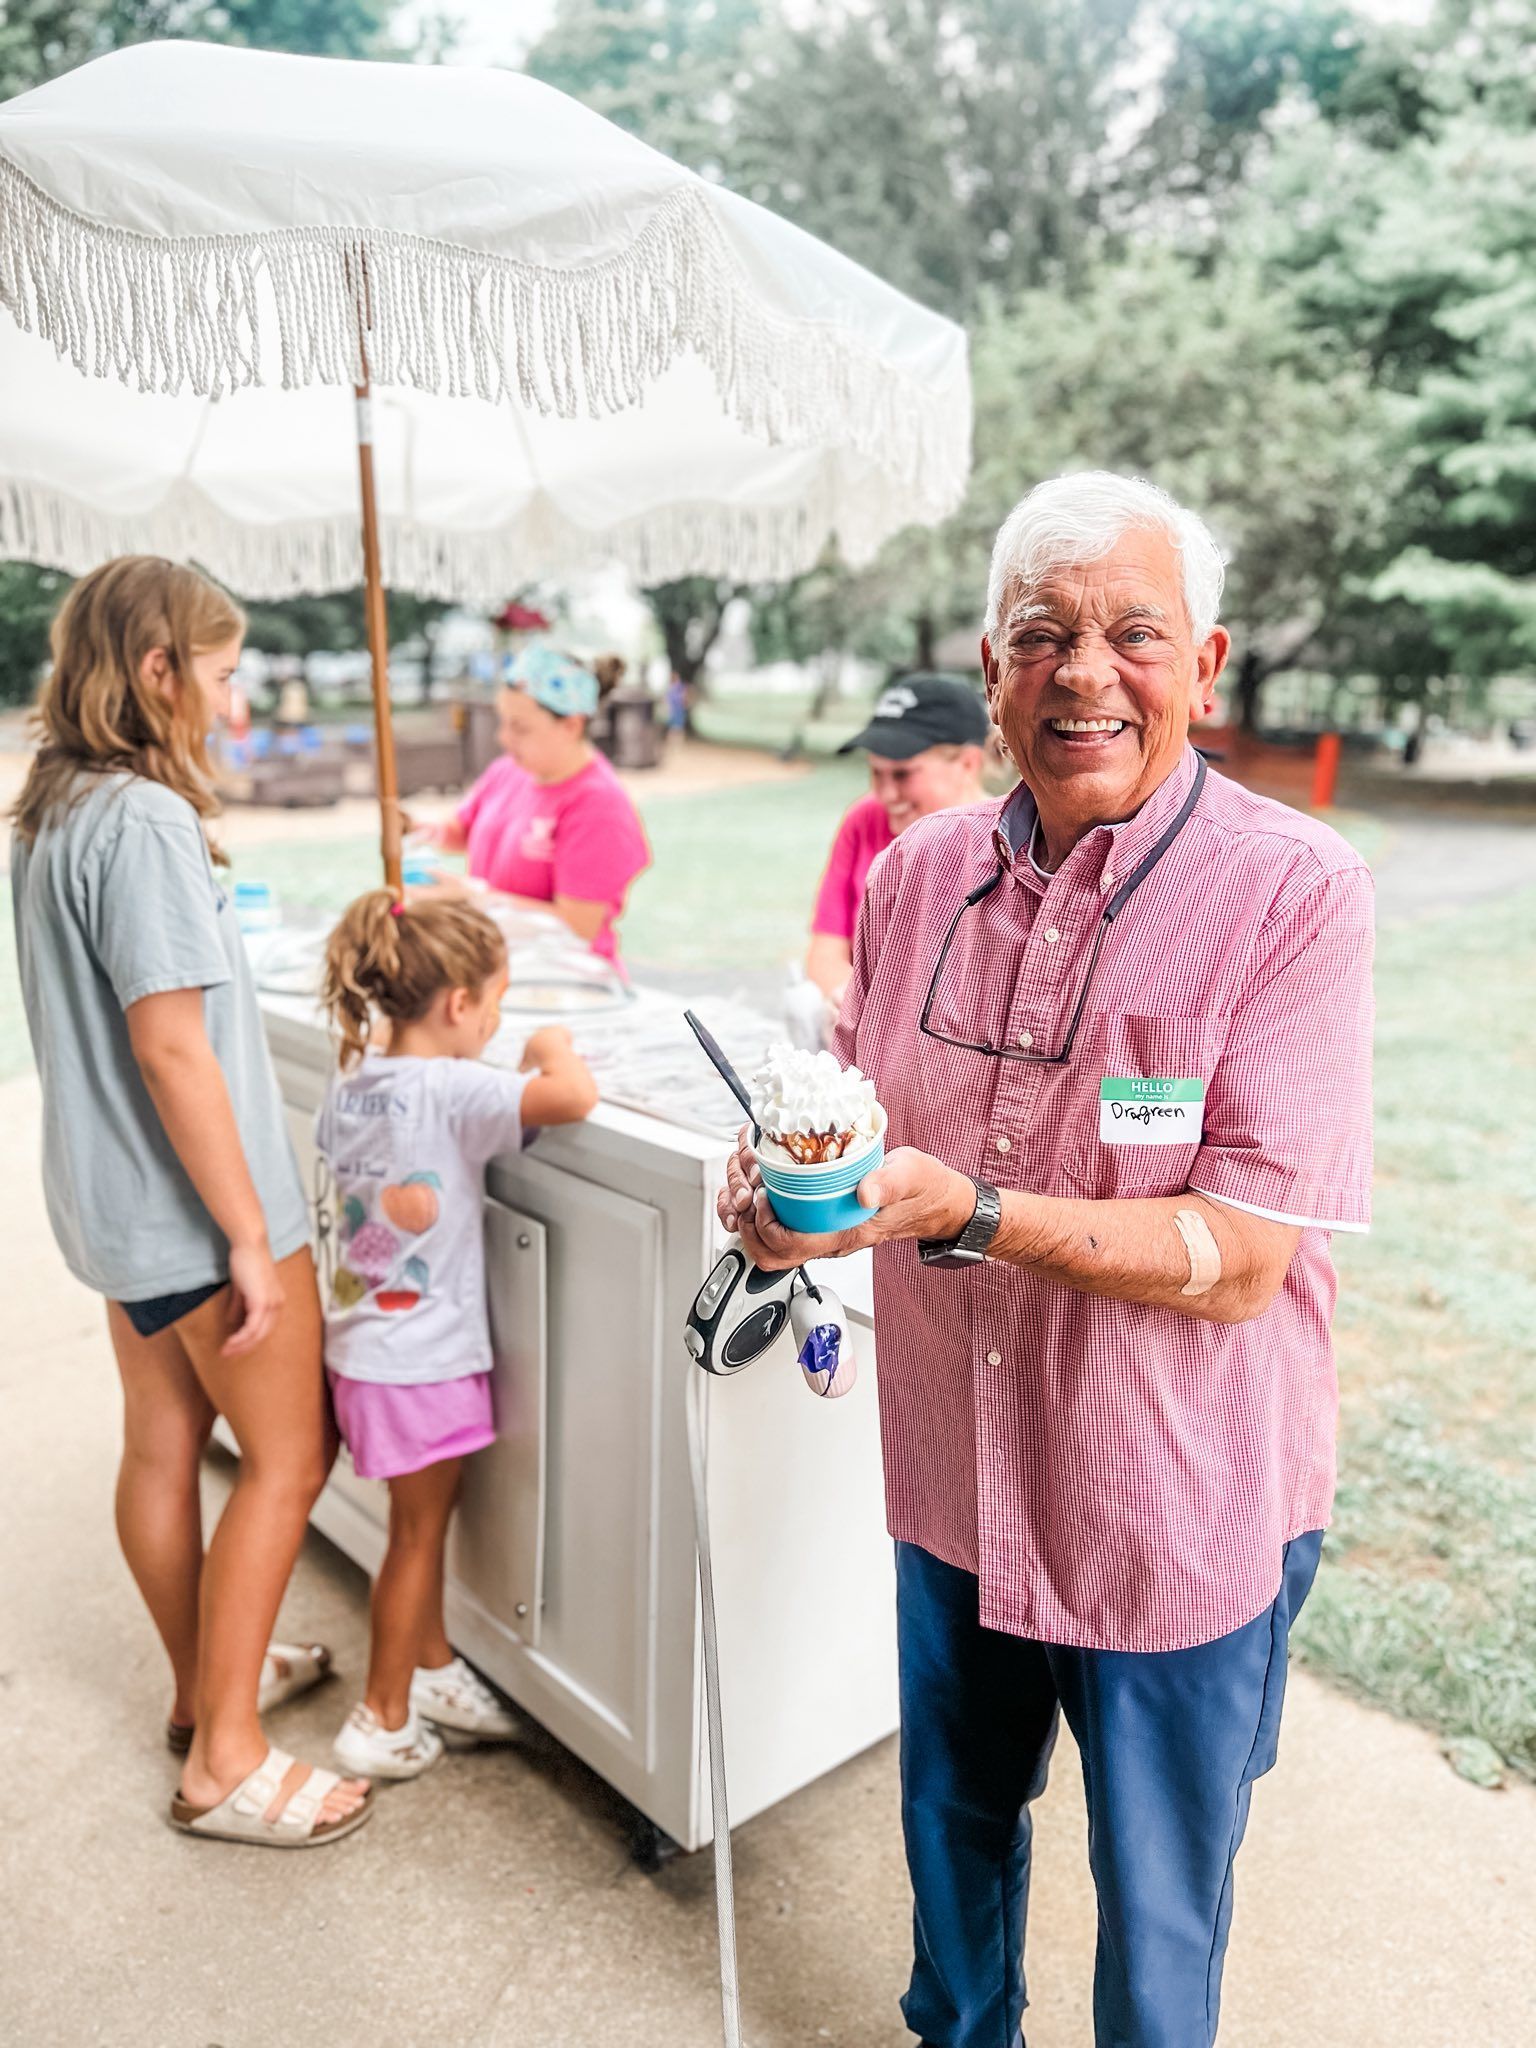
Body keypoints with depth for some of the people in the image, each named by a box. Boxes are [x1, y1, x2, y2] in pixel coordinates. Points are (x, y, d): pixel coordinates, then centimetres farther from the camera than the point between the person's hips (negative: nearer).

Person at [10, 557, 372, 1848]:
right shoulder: (144, 821, -22)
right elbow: (171, 1047, -25)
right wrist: (250, 1235, -19)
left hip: (115, 1202, 9)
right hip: (194, 1206, -9)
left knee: (164, 1442, 19)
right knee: (289, 1455, 4)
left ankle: (207, 1685, 38)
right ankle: (227, 1763, 16)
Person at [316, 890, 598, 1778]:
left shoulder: (352, 1083, 1)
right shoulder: (453, 1092, -25)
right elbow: (576, 1097, -39)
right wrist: (554, 1049, -15)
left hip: (367, 1341, 8)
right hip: (421, 1355, -8)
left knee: (423, 1522, 23)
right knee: (419, 1533, 10)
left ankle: (434, 1668, 40)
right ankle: (383, 1719, 25)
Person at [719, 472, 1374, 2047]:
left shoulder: (1293, 891, -19)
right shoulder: (917, 875, -4)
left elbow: (1241, 1256, -23)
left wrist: (967, 1212, -33)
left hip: (1180, 1518, -4)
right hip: (954, 1488, 5)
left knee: (1158, 1914, 19)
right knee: (953, 1817, 28)